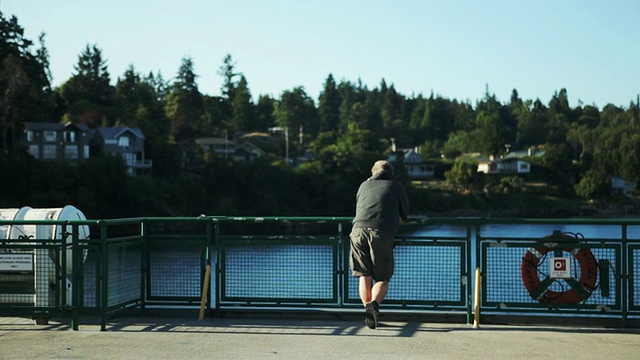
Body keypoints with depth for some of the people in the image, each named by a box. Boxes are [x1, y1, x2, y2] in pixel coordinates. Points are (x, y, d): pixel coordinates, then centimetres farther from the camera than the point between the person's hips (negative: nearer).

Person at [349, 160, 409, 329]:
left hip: (358, 230, 2)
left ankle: (367, 308, -3)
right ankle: (373, 304, -22)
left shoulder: (364, 185, 28)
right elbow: (404, 214, 25)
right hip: (382, 234, -2)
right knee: (382, 278, 4)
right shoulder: (396, 186, 21)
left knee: (364, 276, 9)